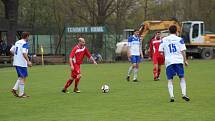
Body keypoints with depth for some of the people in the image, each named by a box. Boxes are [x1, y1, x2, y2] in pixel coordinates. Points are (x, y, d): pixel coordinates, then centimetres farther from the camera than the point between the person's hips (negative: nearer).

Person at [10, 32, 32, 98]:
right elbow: (24, 53, -23)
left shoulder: (17, 42, 12)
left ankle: (14, 89, 6)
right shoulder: (25, 43, -12)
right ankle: (21, 93, 1)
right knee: (23, 77, -1)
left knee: (21, 77, 18)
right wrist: (28, 61, -25)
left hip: (16, 62, 8)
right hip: (22, 63, -8)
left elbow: (11, 50, 16)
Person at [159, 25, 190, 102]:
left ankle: (171, 96, -7)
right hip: (179, 61, -1)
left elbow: (160, 51, 4)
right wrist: (185, 60, 4)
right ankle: (184, 94, -6)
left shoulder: (164, 40, 7)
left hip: (169, 61, 1)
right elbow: (183, 51, -2)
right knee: (182, 78, 8)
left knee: (170, 80, 6)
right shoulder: (179, 39, 3)